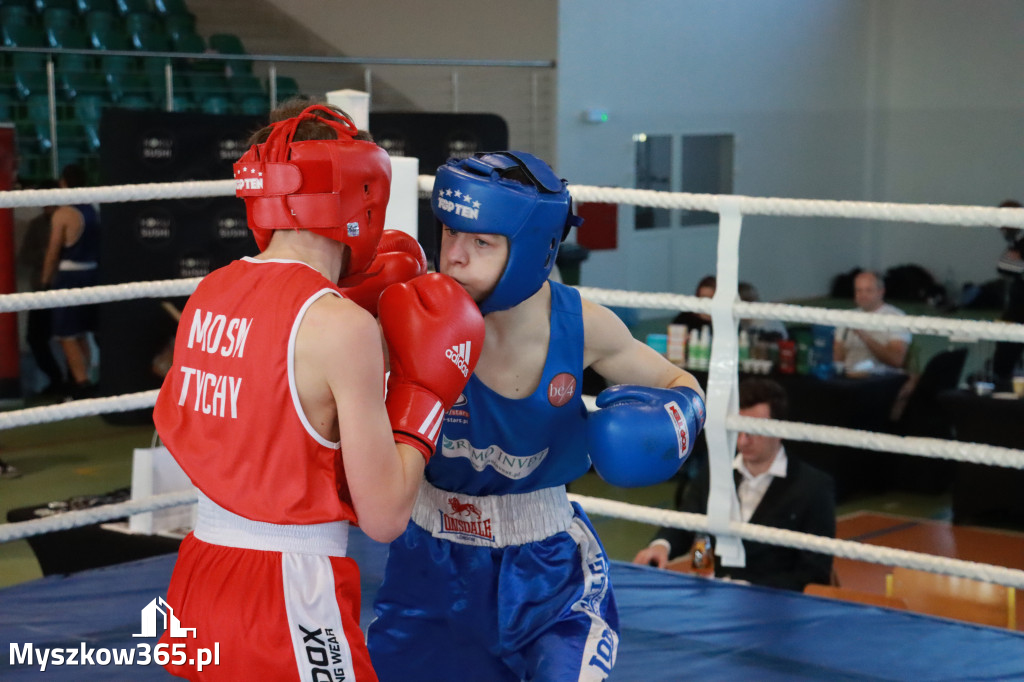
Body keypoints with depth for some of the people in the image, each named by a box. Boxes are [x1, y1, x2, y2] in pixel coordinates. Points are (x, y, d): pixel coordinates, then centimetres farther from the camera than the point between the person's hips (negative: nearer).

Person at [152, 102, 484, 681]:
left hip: (198, 574, 7)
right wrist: (424, 388, -2)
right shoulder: (344, 328, -16)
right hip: (290, 601, -7)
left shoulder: (208, 294, 3)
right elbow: (384, 518, -14)